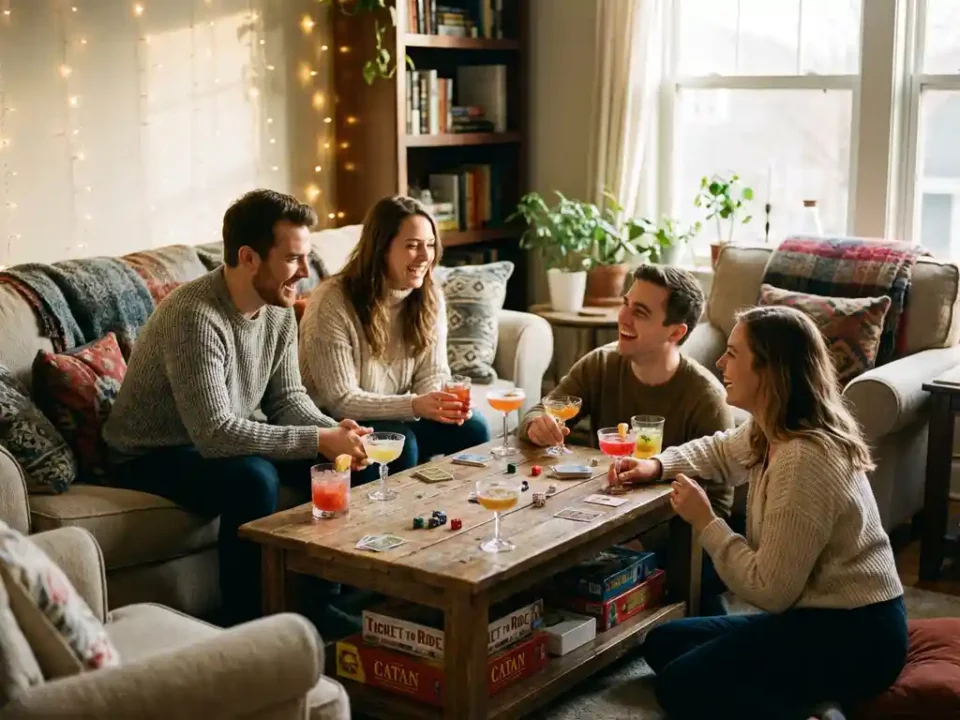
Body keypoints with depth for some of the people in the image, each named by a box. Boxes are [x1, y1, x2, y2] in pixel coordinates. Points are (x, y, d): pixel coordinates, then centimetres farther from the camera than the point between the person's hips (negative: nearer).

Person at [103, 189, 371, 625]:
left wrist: (332, 431, -19)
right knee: (253, 478, -34)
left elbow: (287, 397, 2)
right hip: (152, 456, -8)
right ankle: (248, 626, -18)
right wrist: (319, 440, -33)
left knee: (337, 462, -7)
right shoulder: (194, 316, -31)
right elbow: (214, 433, -36)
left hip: (224, 441, 8)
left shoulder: (279, 308, -5)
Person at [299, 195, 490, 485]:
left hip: (394, 417, 6)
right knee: (398, 443, -32)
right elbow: (341, 401, -24)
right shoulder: (332, 303, -22)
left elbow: (432, 374, -2)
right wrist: (413, 406, -36)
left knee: (472, 429, -15)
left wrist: (444, 401, -27)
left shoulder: (430, 297, -3)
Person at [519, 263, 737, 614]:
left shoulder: (706, 397, -17)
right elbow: (536, 414, 2)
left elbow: (716, 505, -17)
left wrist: (639, 538, -31)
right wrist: (538, 426, -25)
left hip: (667, 530, -4)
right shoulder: (600, 364, -2)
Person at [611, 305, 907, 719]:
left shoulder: (803, 461, -28)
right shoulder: (772, 430, 3)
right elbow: (721, 452, 28)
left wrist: (705, 522, -13)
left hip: (852, 636, -11)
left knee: (680, 684, -16)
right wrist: (657, 465, 9)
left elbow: (769, 590, -24)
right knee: (663, 645, 14)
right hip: (824, 614, 11)